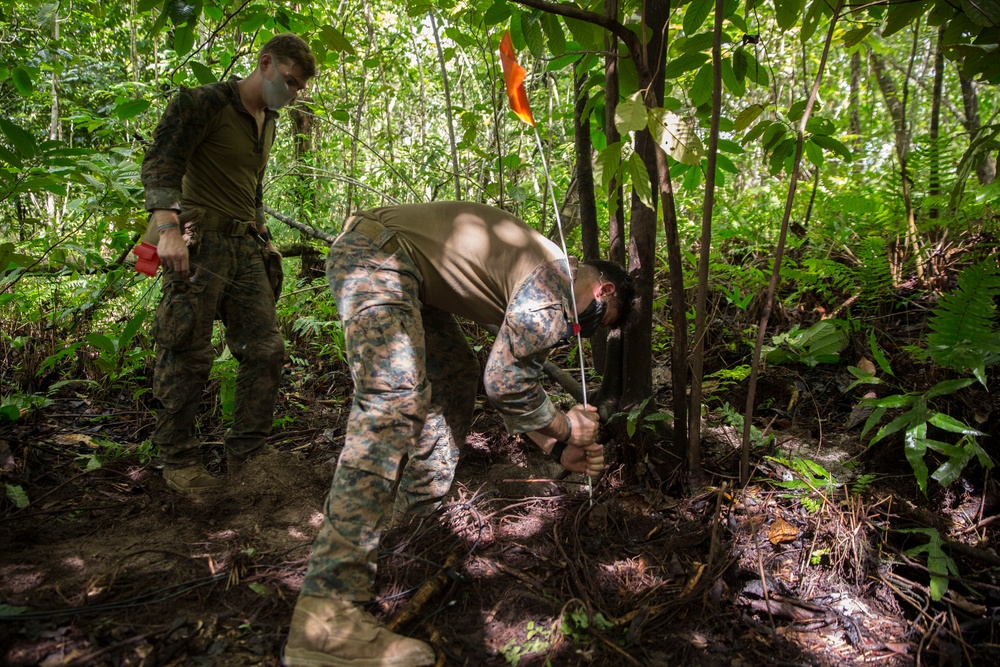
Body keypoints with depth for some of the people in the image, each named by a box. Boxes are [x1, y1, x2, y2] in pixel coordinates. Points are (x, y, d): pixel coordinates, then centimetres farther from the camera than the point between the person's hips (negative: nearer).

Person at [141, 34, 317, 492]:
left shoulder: (268, 121, 18)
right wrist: (168, 228, -27)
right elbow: (160, 165, -14)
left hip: (244, 247, 8)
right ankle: (178, 461, 10)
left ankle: (247, 453, 15)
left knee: (266, 349, 4)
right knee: (188, 356, -4)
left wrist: (263, 236, 20)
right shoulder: (204, 102, -5)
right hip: (199, 243, -8)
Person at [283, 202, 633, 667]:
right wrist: (566, 428, 2)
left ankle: (419, 515, 26)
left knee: (457, 378, 19)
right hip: (377, 250, -11)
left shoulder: (539, 281, 18)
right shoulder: (555, 283, -13)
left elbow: (510, 382, 20)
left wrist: (557, 450, 15)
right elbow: (505, 385, -13)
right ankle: (326, 616, -29)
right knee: (395, 403, -25)